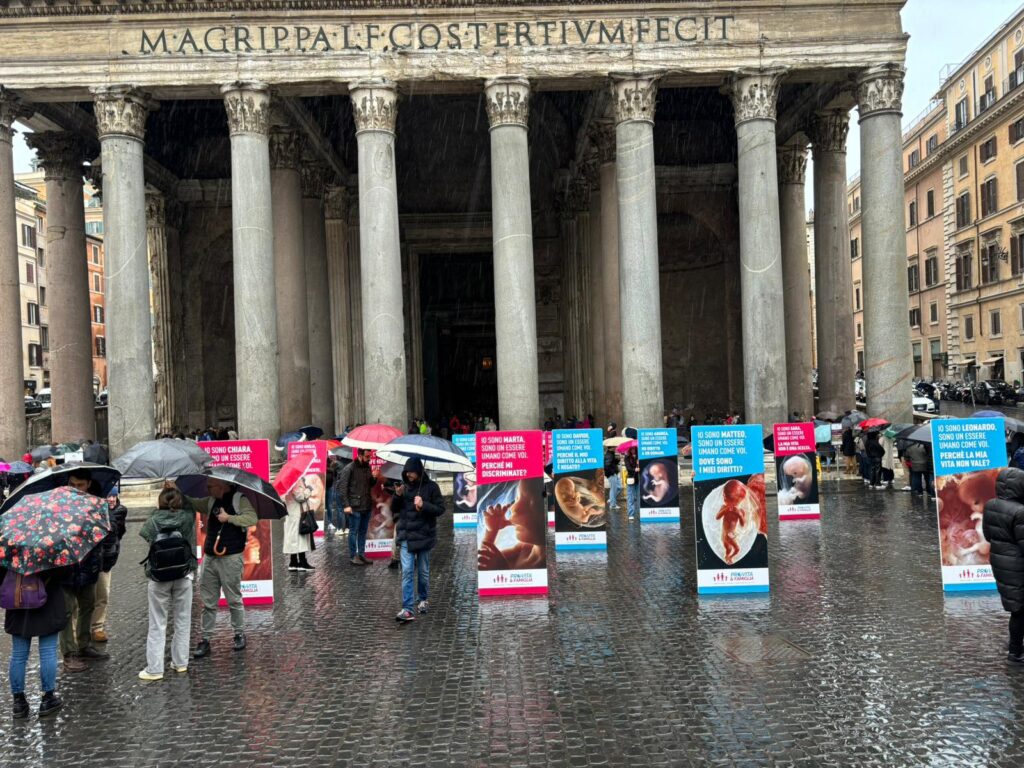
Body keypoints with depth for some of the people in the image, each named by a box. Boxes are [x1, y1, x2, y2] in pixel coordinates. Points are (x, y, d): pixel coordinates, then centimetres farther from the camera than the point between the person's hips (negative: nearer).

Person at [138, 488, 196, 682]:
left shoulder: (154, 520, -4)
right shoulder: (188, 517, -4)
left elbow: (143, 532, 15)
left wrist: (156, 511, 17)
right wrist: (178, 492, 14)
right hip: (183, 575, 1)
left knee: (157, 624, 4)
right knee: (182, 621, 12)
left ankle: (154, 669, 5)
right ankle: (180, 663, 18)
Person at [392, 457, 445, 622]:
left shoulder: (431, 487, -5)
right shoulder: (404, 486, 4)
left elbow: (440, 509, -6)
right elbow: (394, 509, 10)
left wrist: (424, 505, -21)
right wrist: (397, 496, -9)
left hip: (424, 535, -1)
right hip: (406, 536, 1)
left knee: (423, 571, 11)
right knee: (407, 571, -7)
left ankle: (423, 600, 34)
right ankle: (407, 609, -9)